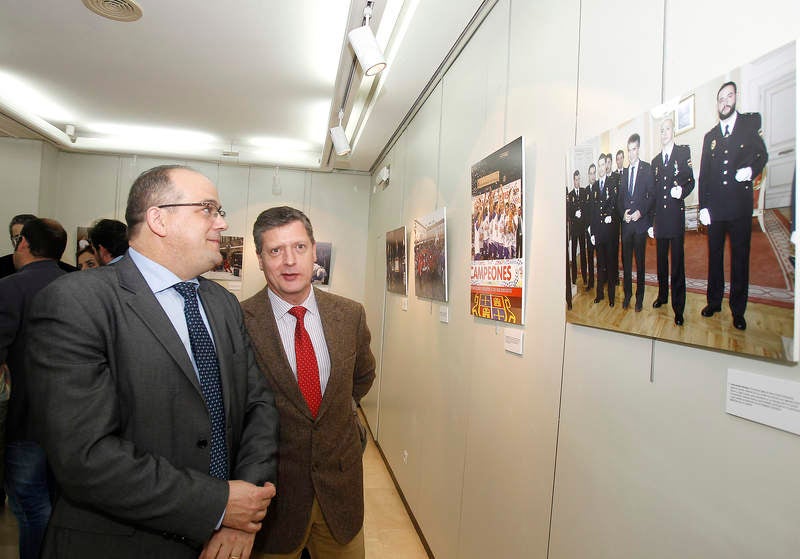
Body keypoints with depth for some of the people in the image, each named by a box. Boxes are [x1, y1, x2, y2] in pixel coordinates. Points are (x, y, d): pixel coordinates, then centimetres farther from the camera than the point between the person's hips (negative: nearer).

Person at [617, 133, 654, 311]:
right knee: (626, 261, 6)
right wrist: (623, 213, -3)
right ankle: (627, 294, 18)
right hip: (626, 223, 3)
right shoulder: (624, 172, 14)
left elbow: (652, 195, -3)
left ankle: (640, 297, 13)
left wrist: (641, 212, -15)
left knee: (640, 261, 3)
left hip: (641, 222, -3)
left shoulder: (647, 169, 1)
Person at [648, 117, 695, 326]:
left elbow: (691, 181, 0)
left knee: (677, 262, -4)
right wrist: (650, 222, 12)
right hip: (660, 217, 5)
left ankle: (678, 308, 1)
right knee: (661, 259, 14)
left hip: (676, 215, -5)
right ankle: (662, 295, 31)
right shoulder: (655, 161, 16)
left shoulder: (684, 152, 3)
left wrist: (682, 190, -23)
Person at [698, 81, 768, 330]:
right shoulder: (710, 136, 15)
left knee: (740, 256, 1)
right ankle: (714, 302, 22)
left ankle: (738, 310, 8)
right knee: (715, 256, 11)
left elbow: (761, 155, 4)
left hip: (740, 204, -3)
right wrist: (703, 205, 2)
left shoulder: (751, 122, 7)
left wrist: (751, 169, -18)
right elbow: (703, 174, 10)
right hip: (715, 206, 3)